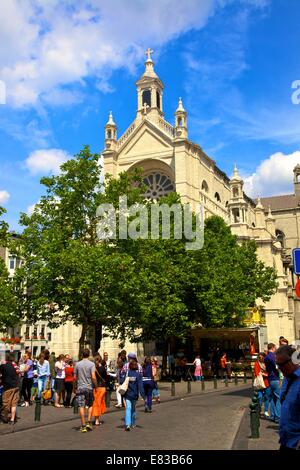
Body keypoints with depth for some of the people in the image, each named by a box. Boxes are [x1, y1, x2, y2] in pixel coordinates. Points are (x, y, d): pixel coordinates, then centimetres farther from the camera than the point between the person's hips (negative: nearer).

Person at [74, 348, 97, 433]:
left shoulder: (78, 364, 2)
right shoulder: (91, 364, -6)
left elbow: (75, 377, 7)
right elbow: (93, 377, -14)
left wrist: (75, 386, 19)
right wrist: (95, 385, -1)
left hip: (80, 388, 1)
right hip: (89, 388, -1)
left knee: (81, 406, 2)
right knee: (90, 405, 15)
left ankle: (83, 426, 3)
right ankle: (89, 423, 7)